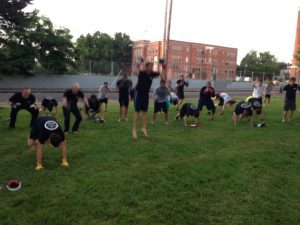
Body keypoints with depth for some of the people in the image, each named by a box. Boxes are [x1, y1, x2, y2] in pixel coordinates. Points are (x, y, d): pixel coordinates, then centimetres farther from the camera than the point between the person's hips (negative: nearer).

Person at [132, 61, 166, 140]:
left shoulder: (152, 74, -2)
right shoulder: (142, 73, -18)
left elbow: (162, 75, 8)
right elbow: (135, 72, -42)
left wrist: (163, 67, -2)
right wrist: (138, 66, -50)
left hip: (146, 94, 6)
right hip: (138, 93, -6)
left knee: (144, 112, 9)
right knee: (137, 111, -7)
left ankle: (144, 128, 19)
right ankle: (134, 129, -3)